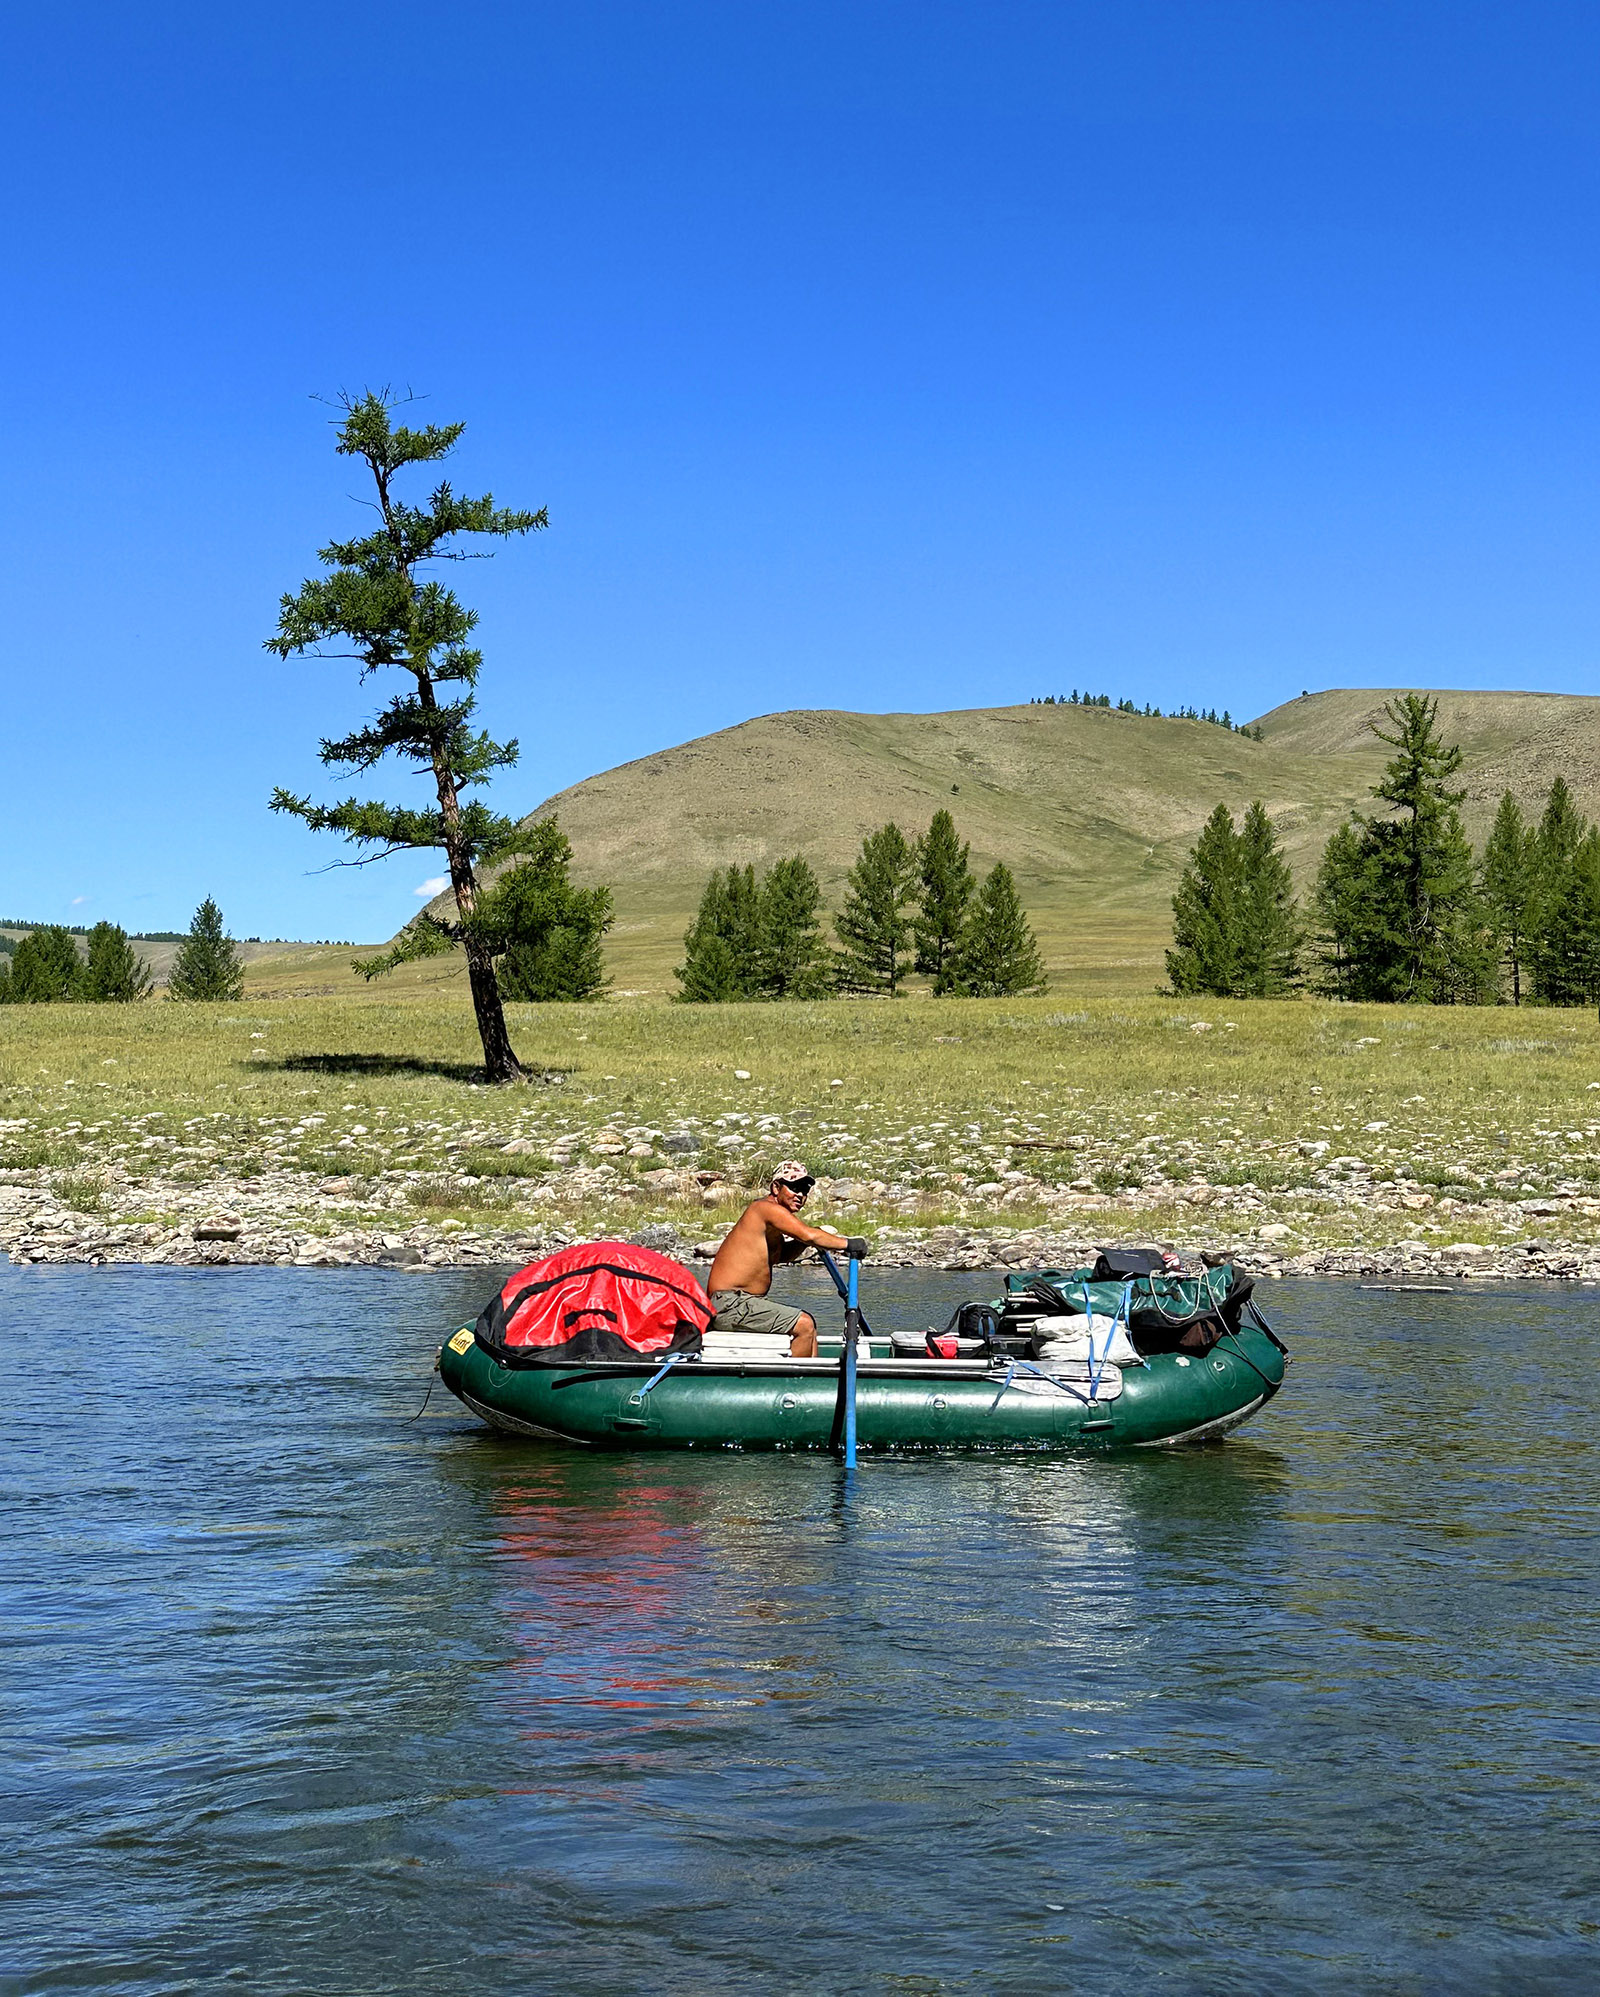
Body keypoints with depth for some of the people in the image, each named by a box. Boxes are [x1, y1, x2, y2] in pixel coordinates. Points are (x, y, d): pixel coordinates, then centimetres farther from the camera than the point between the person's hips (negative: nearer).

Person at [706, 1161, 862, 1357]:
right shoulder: (767, 1207, -13)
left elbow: (781, 1255, 32)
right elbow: (809, 1236, -25)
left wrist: (806, 1241, 14)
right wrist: (848, 1244, -13)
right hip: (728, 1304, -11)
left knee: (808, 1323, 16)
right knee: (804, 1325, -14)